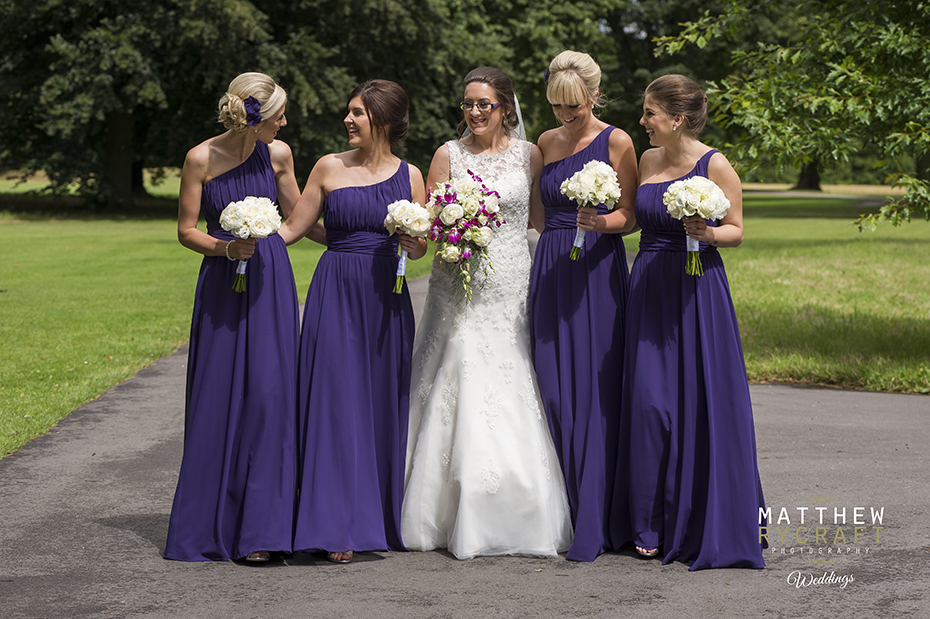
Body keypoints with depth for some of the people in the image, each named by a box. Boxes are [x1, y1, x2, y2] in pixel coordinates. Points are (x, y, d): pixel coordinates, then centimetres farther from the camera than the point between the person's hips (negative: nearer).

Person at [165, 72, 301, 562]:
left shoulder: (277, 154, 2)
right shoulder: (201, 159, -6)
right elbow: (187, 231, 0)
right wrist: (228, 248, -16)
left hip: (271, 281, 1)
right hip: (222, 283, -1)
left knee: (268, 392, -7)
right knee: (218, 399, 1)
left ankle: (259, 529, -3)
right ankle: (210, 527, 15)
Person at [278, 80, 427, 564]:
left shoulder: (408, 176, 7)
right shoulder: (330, 168, 3)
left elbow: (419, 248, 11)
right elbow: (293, 228, 5)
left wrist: (413, 242, -10)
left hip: (386, 300, 2)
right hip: (336, 293, -2)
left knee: (383, 402, 5)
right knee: (336, 401, -6)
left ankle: (380, 519, 16)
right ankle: (337, 528, -3)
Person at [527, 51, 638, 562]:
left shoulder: (616, 142, -2)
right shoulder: (547, 142, 14)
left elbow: (629, 217, -3)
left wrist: (601, 222, -21)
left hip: (598, 273, -5)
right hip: (551, 271, 5)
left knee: (594, 394, -6)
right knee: (554, 391, 1)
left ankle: (593, 528, -4)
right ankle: (563, 515, 9)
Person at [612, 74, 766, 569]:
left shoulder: (715, 165, -7)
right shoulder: (647, 161, 10)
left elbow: (736, 231, -2)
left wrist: (708, 233, -21)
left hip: (696, 289, -5)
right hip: (649, 287, 5)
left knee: (701, 402, -3)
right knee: (649, 401, 3)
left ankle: (707, 528, 9)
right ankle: (653, 527, 13)